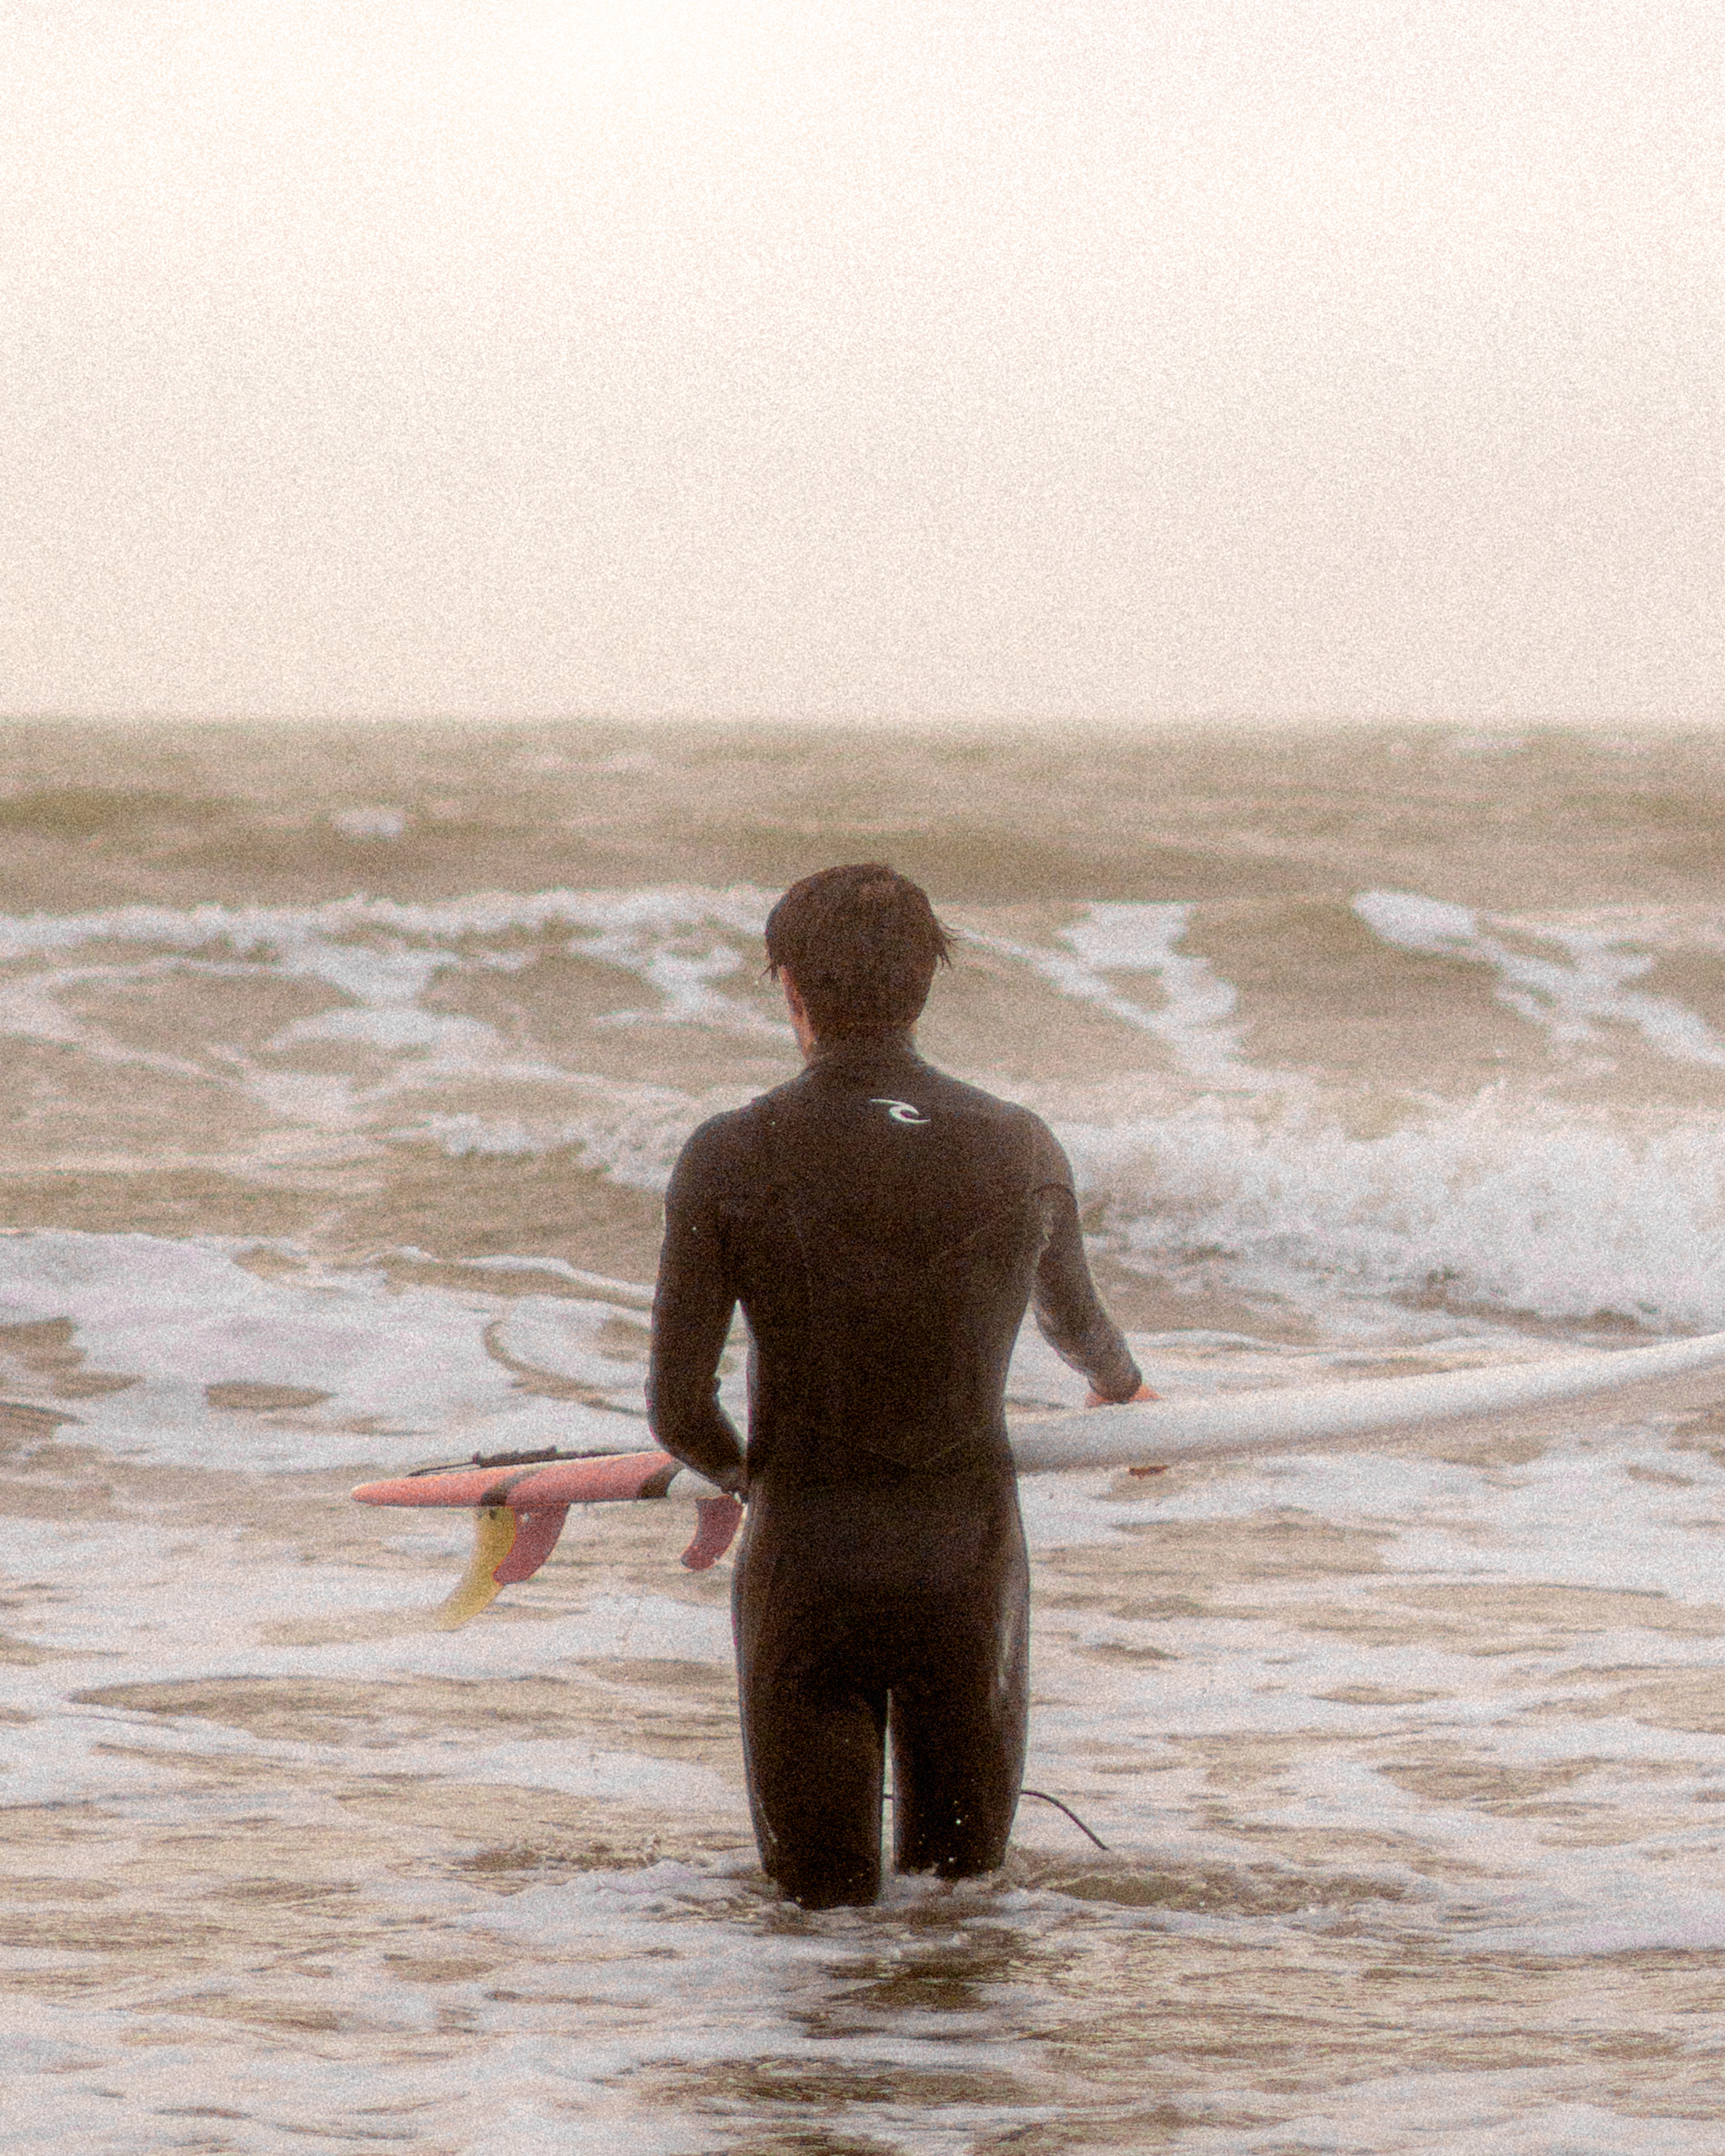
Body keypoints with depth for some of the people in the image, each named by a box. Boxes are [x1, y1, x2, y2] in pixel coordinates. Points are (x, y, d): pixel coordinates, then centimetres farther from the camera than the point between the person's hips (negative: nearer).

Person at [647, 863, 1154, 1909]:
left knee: (820, 1888, 12)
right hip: (969, 1560, 1)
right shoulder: (1023, 1152, -4)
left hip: (806, 1559, -1)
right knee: (965, 1872, 17)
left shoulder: (730, 1159, -11)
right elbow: (1074, 1319, 18)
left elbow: (679, 1407, -7)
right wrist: (1120, 1381, 43)